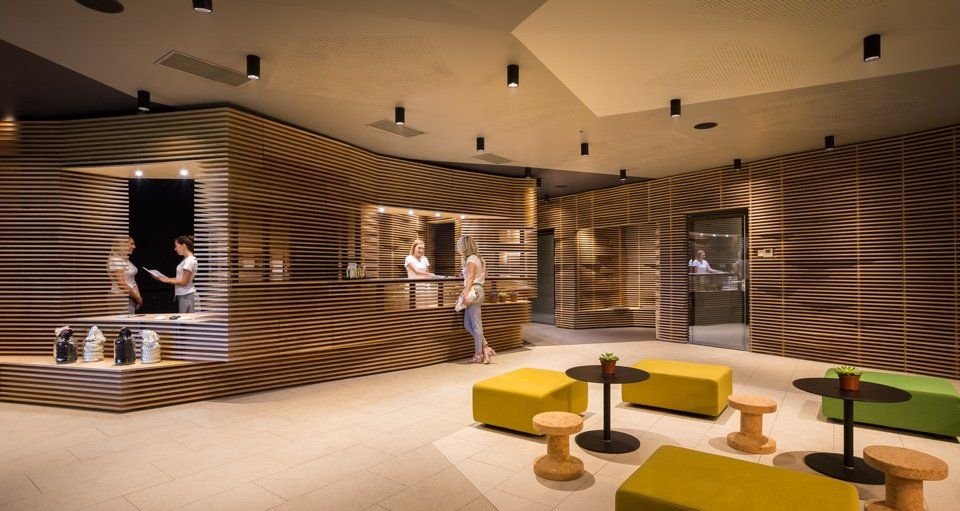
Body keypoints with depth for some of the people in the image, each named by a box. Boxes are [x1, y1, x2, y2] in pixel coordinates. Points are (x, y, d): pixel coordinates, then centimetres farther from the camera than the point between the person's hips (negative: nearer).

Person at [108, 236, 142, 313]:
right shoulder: (115, 261, -13)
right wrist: (137, 297, -10)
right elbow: (122, 284, -17)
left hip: (131, 298, 8)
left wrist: (138, 297, 3)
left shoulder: (126, 260, 14)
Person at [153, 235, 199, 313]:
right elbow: (180, 279, 14)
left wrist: (167, 280, -8)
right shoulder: (187, 260, 12)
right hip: (183, 295, 9)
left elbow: (183, 282, -16)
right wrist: (166, 278, 7)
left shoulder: (189, 260, -16)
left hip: (186, 296, -9)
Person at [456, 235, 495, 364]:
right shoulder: (477, 258, 17)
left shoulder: (471, 259, -10)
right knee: (468, 324, 10)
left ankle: (479, 354, 3)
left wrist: (465, 294, -25)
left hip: (473, 291, -10)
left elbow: (470, 278, -19)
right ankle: (485, 348, 9)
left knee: (476, 324, -4)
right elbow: (484, 274, 25)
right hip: (476, 291, 10)